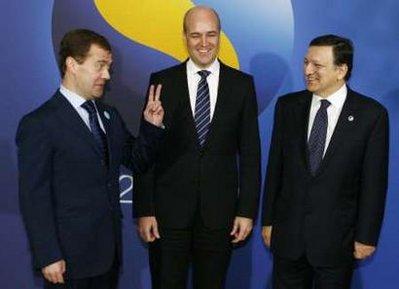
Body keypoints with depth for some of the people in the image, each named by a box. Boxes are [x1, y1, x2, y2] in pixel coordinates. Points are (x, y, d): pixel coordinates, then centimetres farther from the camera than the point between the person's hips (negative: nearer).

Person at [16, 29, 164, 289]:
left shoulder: (110, 116, 8)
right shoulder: (39, 124, -13)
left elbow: (138, 163, 13)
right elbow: (34, 197, -13)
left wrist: (152, 127, -3)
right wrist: (48, 257, -14)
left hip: (110, 249, 6)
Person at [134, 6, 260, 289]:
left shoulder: (242, 84, 2)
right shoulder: (162, 82, -1)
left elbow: (250, 152, 3)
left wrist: (247, 210, -1)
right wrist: (144, 210, -5)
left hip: (220, 210, 1)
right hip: (168, 210, -1)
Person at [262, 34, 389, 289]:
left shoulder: (372, 114, -8)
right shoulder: (287, 106, 1)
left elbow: (374, 181, -5)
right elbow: (275, 167, 4)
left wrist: (367, 236, -4)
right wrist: (268, 220, 5)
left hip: (337, 237, -2)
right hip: (288, 233, 3)